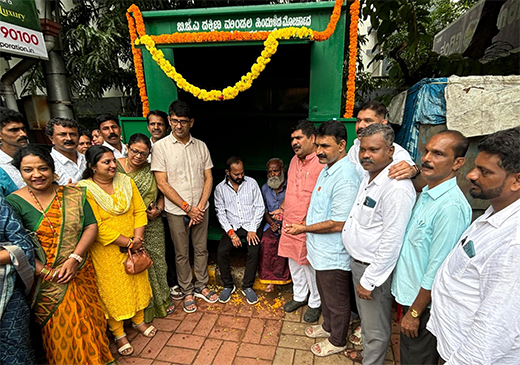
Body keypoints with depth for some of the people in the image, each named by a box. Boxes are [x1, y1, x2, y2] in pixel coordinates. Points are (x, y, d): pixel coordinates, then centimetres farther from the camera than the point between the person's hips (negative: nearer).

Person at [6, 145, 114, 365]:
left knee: (88, 320, 16)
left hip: (81, 273, 3)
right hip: (47, 281, -2)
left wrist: (75, 258, -14)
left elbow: (91, 225, -3)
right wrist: (46, 272, -16)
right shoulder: (14, 203, -8)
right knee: (60, 328, 11)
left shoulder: (73, 195, -1)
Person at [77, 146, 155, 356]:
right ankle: (118, 333, 30)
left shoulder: (126, 182, 0)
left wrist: (137, 238, -13)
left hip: (133, 248, 4)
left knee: (137, 282, 16)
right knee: (112, 289, 10)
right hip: (107, 251, -4)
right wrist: (127, 243, -18)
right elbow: (96, 227, -19)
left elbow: (139, 211, -1)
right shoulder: (85, 190, -15)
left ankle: (138, 320, 39)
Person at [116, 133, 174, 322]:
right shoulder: (116, 168, -7)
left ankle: (160, 301, 35)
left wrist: (158, 210, -6)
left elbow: (161, 194, 12)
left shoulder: (151, 171, 2)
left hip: (153, 225, 3)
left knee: (156, 262, 13)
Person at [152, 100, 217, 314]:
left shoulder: (201, 146, 3)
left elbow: (208, 178, 4)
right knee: (182, 254, 10)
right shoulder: (161, 147, -7)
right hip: (176, 211, -3)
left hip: (200, 209, 3)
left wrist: (200, 206, -7)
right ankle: (187, 292, 28)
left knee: (201, 249, 14)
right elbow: (162, 184, -10)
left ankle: (201, 286, 33)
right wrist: (187, 208, -12)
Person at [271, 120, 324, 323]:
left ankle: (315, 303, 33)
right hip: (289, 222, 8)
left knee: (310, 265, 9)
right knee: (294, 262, 21)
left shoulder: (321, 164, -19)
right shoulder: (295, 160, 8)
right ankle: (299, 296, 42)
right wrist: (282, 208, 14)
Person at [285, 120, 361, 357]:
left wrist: (304, 228, -17)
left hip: (334, 255, -9)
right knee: (325, 294, 28)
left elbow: (338, 224, -27)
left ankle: (337, 341, 37)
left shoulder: (345, 177, -27)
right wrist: (304, 226, 14)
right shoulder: (327, 169, 6)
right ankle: (328, 326, 51)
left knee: (337, 301, 14)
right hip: (322, 251, 9)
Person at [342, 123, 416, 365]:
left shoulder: (396, 187, -26)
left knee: (376, 329, 13)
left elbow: (391, 242, -25)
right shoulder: (369, 177, 5)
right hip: (357, 261, 9)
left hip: (375, 268, -9)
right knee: (365, 317, 28)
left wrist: (369, 281, -19)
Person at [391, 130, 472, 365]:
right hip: (409, 293, 8)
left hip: (423, 302, -8)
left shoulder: (451, 206, -26)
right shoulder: (426, 193, 3)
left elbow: (436, 269, -24)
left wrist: (415, 312, -17)